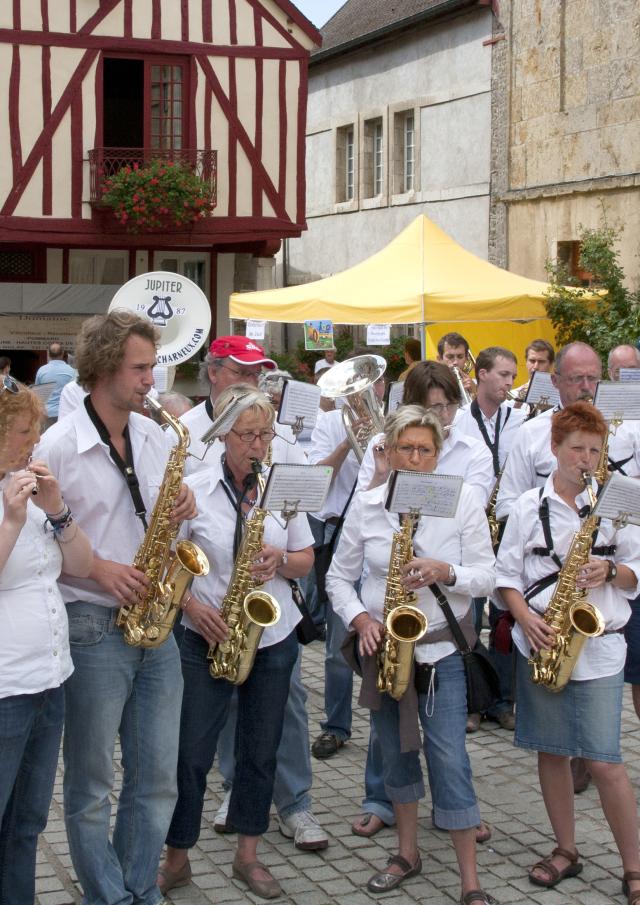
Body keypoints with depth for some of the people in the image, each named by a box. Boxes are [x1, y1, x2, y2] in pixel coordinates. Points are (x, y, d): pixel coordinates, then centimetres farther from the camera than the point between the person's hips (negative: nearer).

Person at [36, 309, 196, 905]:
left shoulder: (157, 437, 7)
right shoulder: (58, 445, -10)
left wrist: (181, 509, -3)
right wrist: (97, 567, -18)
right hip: (93, 627, -5)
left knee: (157, 780, 12)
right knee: (91, 786, 6)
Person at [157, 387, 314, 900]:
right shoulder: (195, 490, -6)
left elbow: (306, 561, 8)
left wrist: (280, 560, -13)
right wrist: (192, 606, -17)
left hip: (274, 640, 3)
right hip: (209, 637, -3)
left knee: (261, 751, 10)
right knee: (192, 751, 0)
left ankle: (248, 856, 25)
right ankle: (177, 859, 16)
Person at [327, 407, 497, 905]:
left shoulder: (464, 500, -6)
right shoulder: (365, 505, -1)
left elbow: (486, 577, -5)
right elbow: (340, 576, 6)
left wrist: (443, 572, -23)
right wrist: (360, 619, -11)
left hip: (442, 646, -3)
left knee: (449, 757, -6)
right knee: (396, 749, 14)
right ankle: (408, 853, 32)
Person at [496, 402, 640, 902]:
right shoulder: (529, 506, 3)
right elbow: (507, 574, 5)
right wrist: (527, 618, -11)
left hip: (599, 643, -2)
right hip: (542, 641, 2)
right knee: (551, 750, 9)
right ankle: (566, 851, 25)